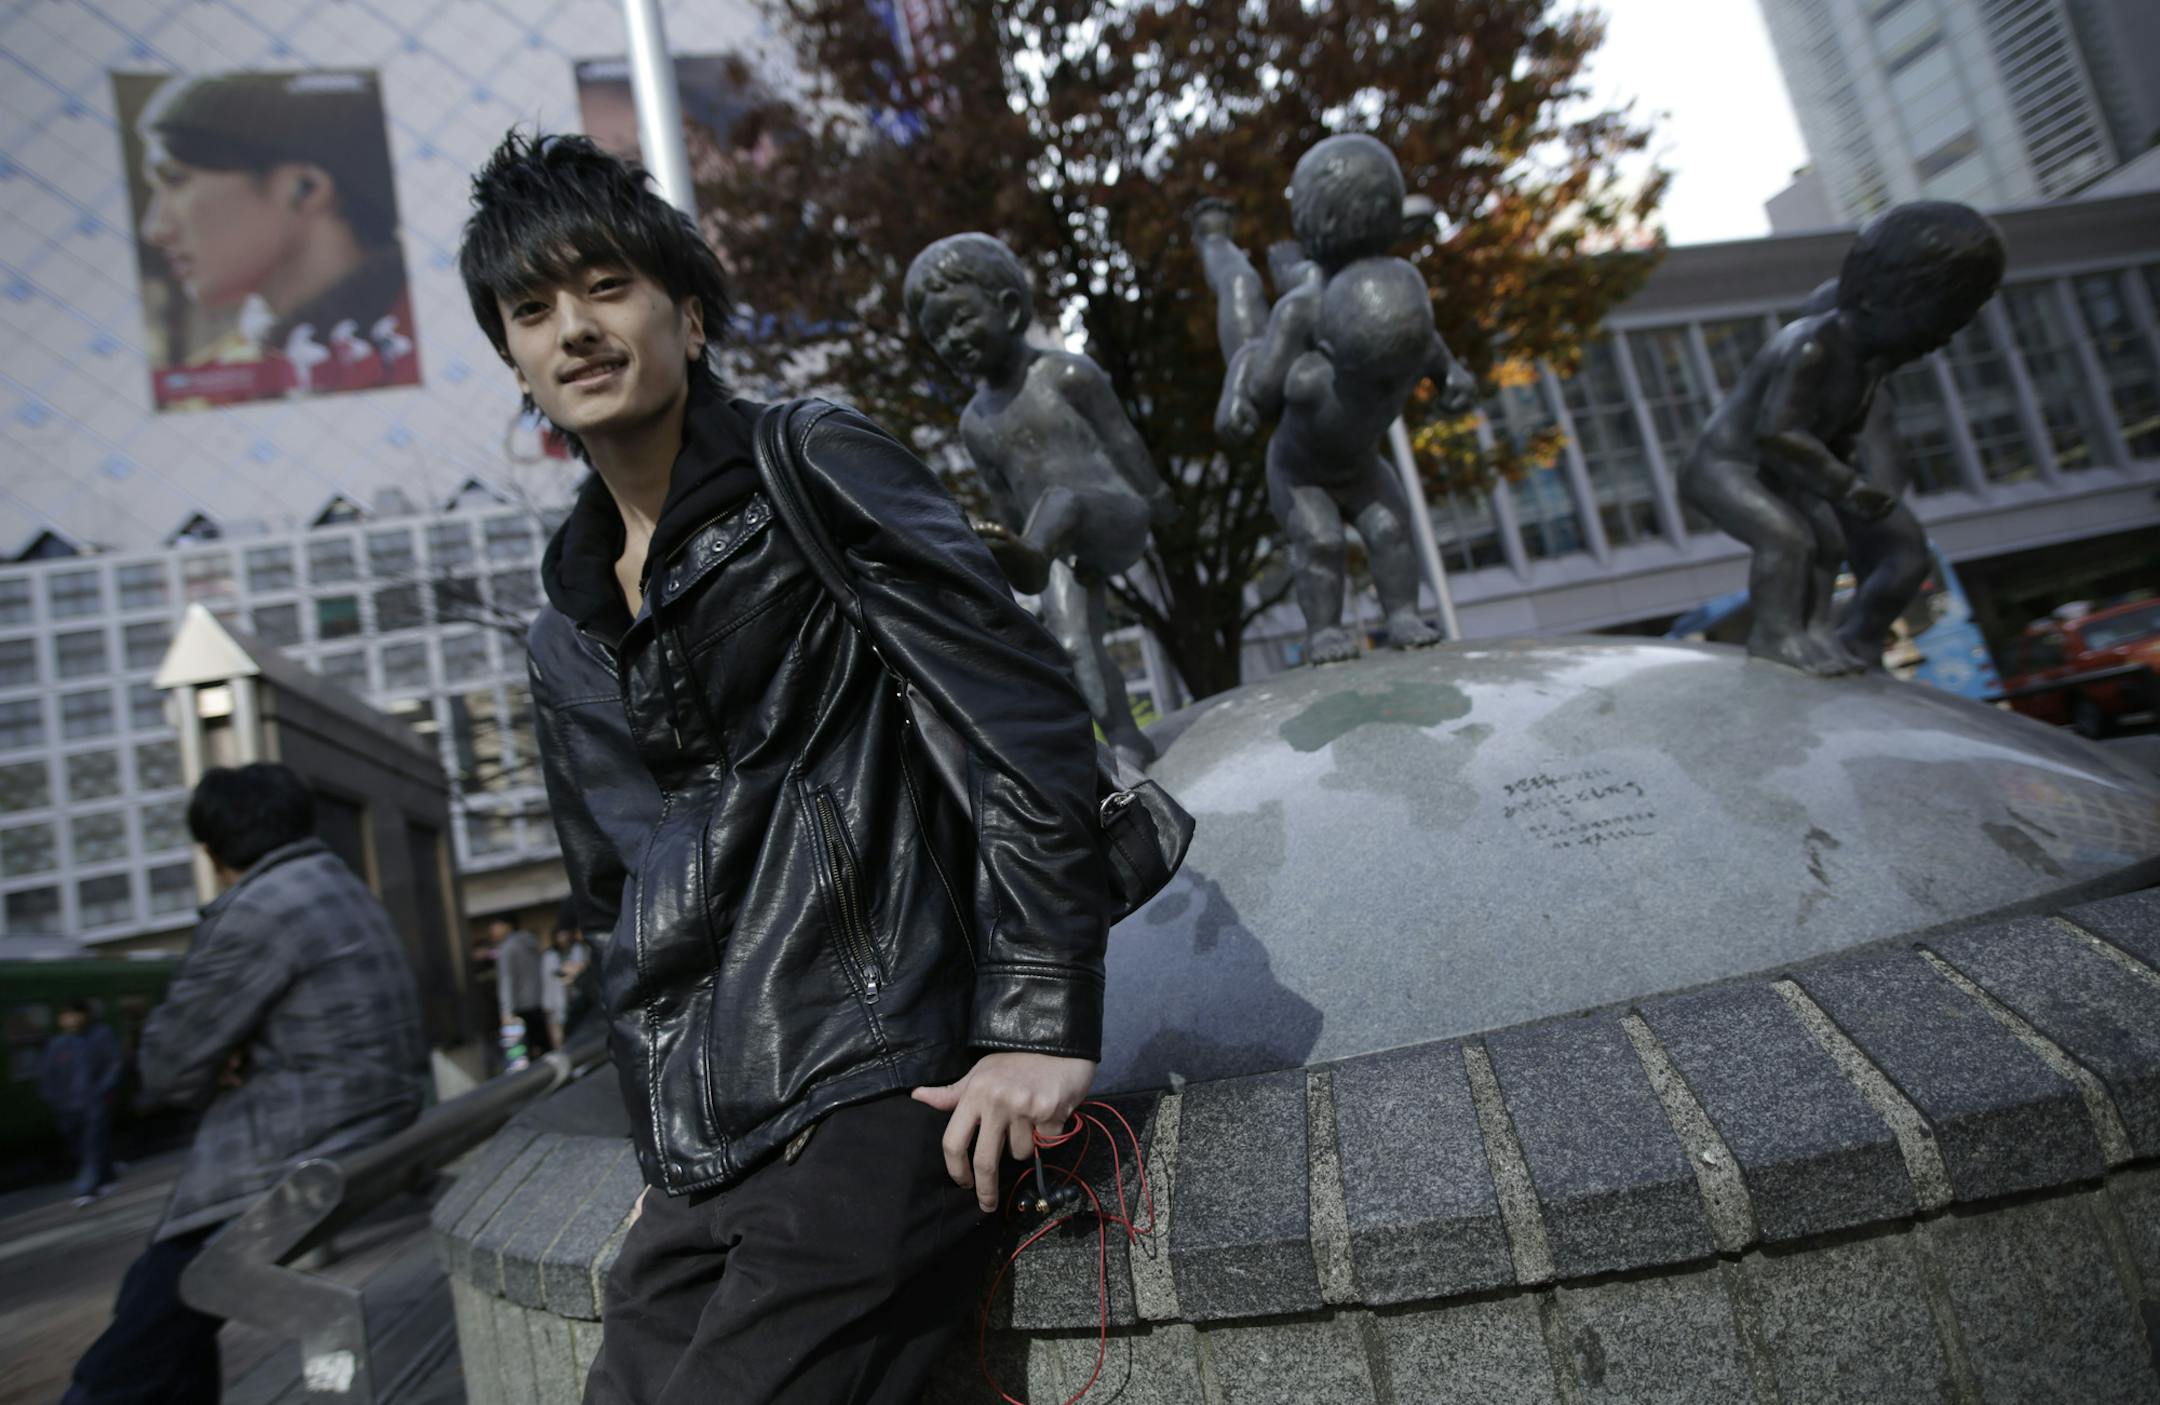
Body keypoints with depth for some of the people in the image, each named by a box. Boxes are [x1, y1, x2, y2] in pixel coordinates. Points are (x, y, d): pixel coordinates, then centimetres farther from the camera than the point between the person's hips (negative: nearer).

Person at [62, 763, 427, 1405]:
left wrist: (223, 1071, 15)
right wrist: (243, 1060, 3)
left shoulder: (254, 913, -12)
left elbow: (168, 1066, -5)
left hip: (280, 1182, -10)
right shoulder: (352, 894, 16)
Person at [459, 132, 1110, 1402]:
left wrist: (1042, 1025, -15)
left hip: (877, 1104, -6)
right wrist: (667, 1155, 18)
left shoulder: (816, 473, -3)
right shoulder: (570, 639, 16)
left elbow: (1030, 721, -11)